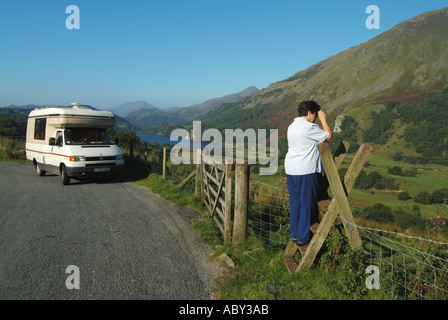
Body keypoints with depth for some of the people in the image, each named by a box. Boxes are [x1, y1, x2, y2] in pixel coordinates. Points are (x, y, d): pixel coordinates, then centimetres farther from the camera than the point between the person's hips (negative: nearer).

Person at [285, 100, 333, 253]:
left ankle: (295, 235, 22)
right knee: (307, 204, 1)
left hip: (291, 170, 9)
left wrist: (324, 139, 19)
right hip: (306, 171, -9)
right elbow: (329, 136, -5)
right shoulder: (309, 127, -14)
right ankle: (302, 239, 7)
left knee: (295, 202, 14)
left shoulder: (292, 126, 14)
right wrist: (323, 119, 3)